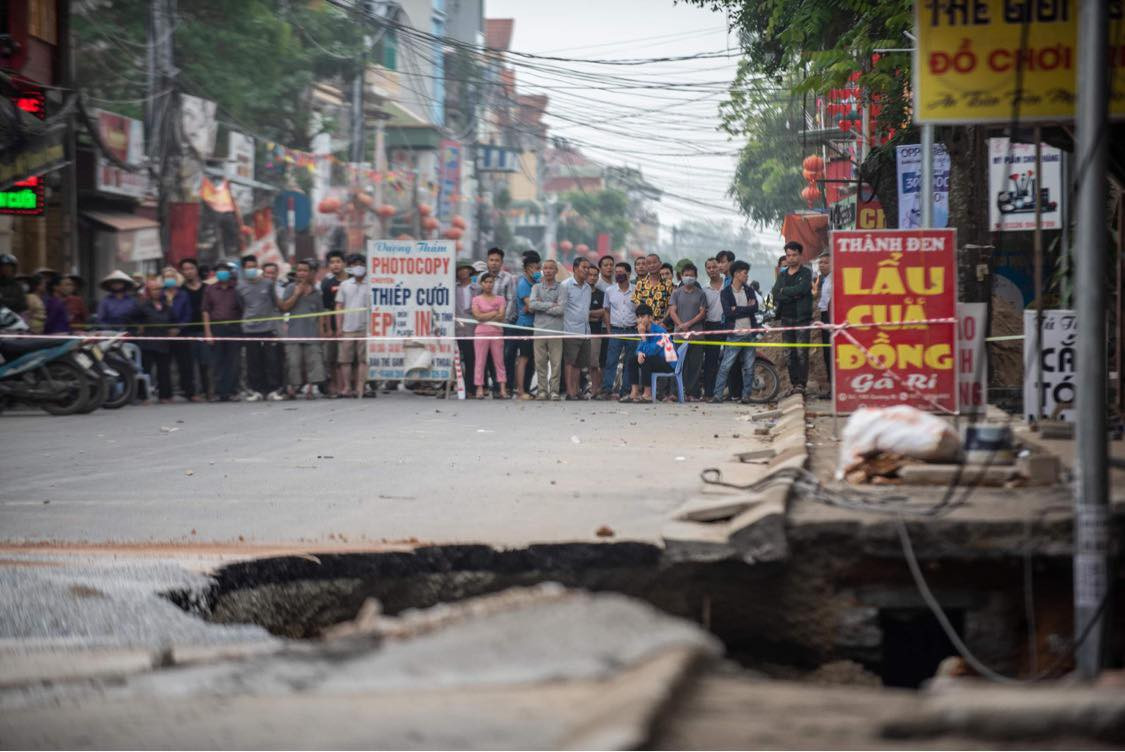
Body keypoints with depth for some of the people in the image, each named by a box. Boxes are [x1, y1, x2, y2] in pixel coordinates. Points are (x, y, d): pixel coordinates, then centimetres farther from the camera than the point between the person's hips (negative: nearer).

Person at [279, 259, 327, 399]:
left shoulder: (316, 291, 12)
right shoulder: (291, 288, 6)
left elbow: (320, 313, 15)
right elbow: (284, 307, -2)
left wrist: (321, 329, 7)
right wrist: (296, 294, -7)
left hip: (311, 332, 2)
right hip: (294, 332, -2)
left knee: (314, 360, -4)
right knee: (293, 361, -4)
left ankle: (310, 389, -1)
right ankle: (291, 388, 3)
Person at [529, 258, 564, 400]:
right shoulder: (536, 287, 13)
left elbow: (561, 309, -7)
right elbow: (531, 304, -4)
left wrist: (542, 307, -4)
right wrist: (551, 305, -6)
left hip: (556, 330, -2)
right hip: (540, 329, 2)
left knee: (556, 362, -3)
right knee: (540, 362, 0)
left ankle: (554, 390, 2)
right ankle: (542, 390, 6)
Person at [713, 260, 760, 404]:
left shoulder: (748, 290, 11)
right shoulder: (726, 293, -2)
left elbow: (755, 308, -4)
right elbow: (728, 312, -15)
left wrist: (737, 309, -12)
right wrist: (746, 309, -12)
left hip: (749, 333, 4)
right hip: (734, 335, -4)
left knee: (749, 367, 5)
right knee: (725, 366, -6)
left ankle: (746, 395, 12)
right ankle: (718, 394, -4)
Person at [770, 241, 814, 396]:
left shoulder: (806, 273, 2)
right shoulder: (782, 275, 15)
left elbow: (801, 289, -18)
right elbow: (775, 295, -1)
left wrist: (784, 291, -6)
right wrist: (793, 295, -14)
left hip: (802, 318, -5)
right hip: (786, 318, 5)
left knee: (802, 353, -10)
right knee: (789, 354, 5)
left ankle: (801, 383, -9)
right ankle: (794, 382, 11)